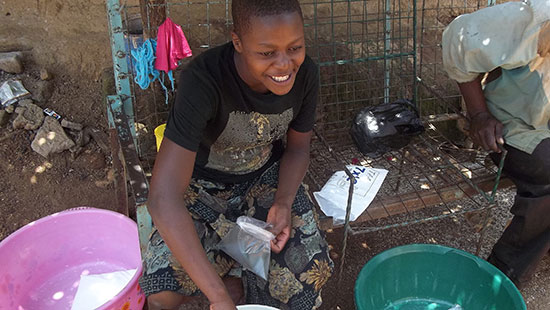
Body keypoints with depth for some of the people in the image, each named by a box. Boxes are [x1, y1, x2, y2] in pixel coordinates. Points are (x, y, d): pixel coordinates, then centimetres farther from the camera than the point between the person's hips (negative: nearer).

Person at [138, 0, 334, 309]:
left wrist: (284, 203, -21)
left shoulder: (306, 74, -19)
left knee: (312, 271, -15)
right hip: (204, 187, -3)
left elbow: (298, 147, -1)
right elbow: (163, 199, -40)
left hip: (266, 177, 3)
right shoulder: (203, 81, -34)